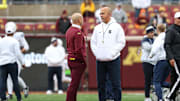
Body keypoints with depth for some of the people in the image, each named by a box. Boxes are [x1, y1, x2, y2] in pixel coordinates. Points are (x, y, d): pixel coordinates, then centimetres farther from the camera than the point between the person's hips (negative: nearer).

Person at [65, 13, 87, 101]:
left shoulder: (69, 31, 13)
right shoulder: (78, 32, -16)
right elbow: (79, 49, -20)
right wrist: (85, 60, -13)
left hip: (70, 59, 10)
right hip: (78, 61, -10)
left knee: (74, 84, 13)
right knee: (74, 84, -9)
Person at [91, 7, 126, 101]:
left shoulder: (116, 27, -1)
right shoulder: (97, 28, 12)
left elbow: (121, 43, -5)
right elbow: (93, 43, 15)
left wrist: (111, 54, -12)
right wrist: (97, 54, 1)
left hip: (113, 60, -4)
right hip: (100, 61, 4)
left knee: (116, 84, -5)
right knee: (101, 84, 7)